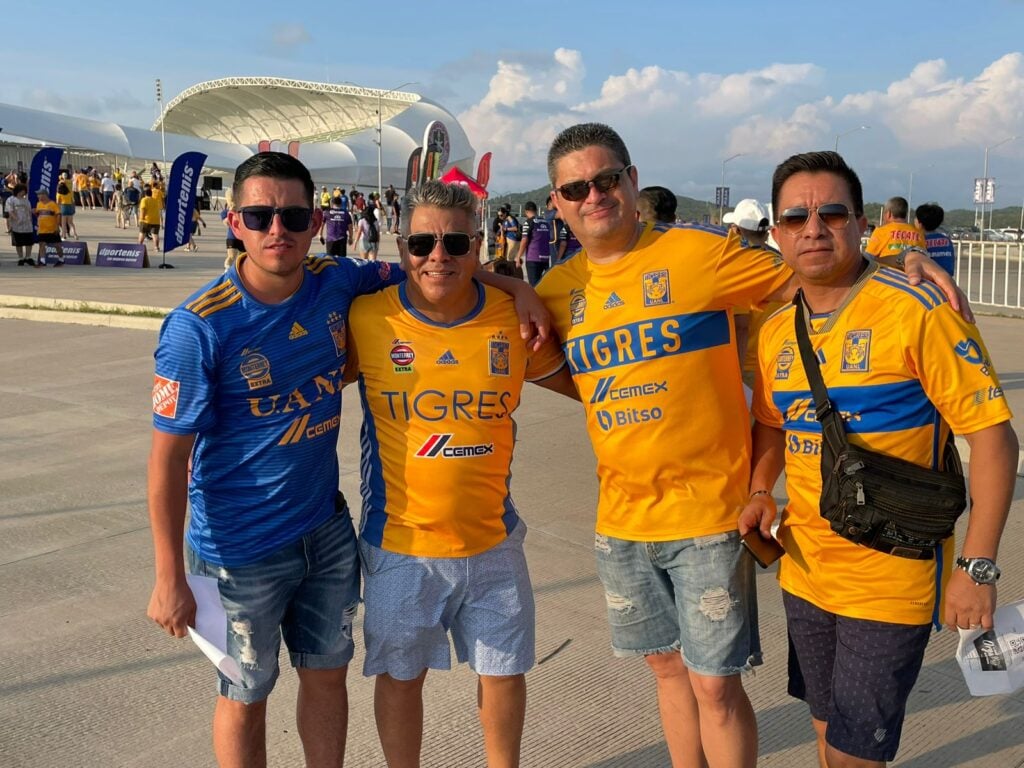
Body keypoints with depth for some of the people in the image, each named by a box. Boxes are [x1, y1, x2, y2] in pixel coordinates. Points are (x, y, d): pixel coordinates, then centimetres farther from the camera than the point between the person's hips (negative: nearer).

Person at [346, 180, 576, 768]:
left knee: (504, 671, 18)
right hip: (399, 542, -1)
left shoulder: (514, 318, -5)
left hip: (493, 540, 2)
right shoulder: (366, 319, -10)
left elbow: (578, 380, 9)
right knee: (401, 674, 17)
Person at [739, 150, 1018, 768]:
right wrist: (761, 492, 0)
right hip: (805, 572, 6)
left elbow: (993, 435, -16)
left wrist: (977, 567, -18)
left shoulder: (917, 309, -17)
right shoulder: (776, 330, 3)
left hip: (890, 581, -6)